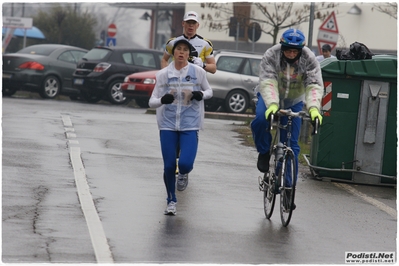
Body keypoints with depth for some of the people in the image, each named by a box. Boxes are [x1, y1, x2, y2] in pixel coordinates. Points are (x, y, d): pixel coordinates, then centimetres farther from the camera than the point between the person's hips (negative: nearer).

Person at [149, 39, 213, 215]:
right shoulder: (163, 74, 0)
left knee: (185, 163, -17)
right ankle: (171, 201, 23)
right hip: (168, 124, 1)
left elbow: (209, 91, 15)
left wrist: (201, 94, -8)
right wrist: (162, 100, -23)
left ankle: (184, 174, 21)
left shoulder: (198, 72, 0)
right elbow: (152, 102, 0)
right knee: (169, 166, 1)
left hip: (190, 125, -1)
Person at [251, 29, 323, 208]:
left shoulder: (309, 60, -21)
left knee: (291, 146, -3)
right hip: (270, 98, -1)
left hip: (294, 102, 1)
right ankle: (264, 152, -5)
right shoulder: (271, 55, -24)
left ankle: (288, 186, 6)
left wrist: (313, 107, -47)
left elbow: (314, 85, -29)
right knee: (260, 120, -34)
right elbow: (267, 81, -35)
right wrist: (272, 104, -53)